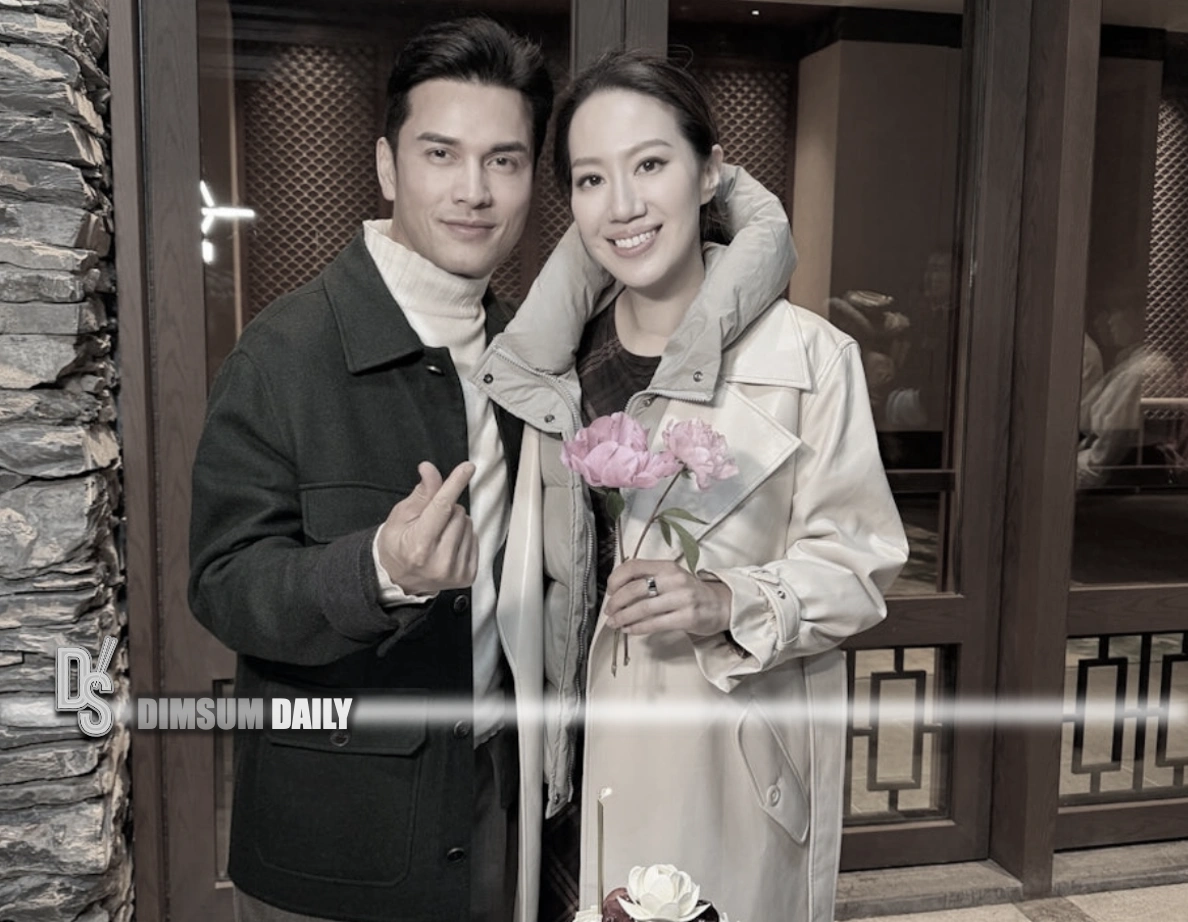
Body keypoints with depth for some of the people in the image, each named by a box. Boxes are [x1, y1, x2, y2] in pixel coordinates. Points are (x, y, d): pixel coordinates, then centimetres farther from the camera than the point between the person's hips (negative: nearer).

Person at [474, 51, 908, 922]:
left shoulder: (809, 356, -12)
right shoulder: (559, 356, 2)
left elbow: (857, 564, -6)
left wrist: (727, 604, -23)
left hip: (731, 760, -3)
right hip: (587, 747, 4)